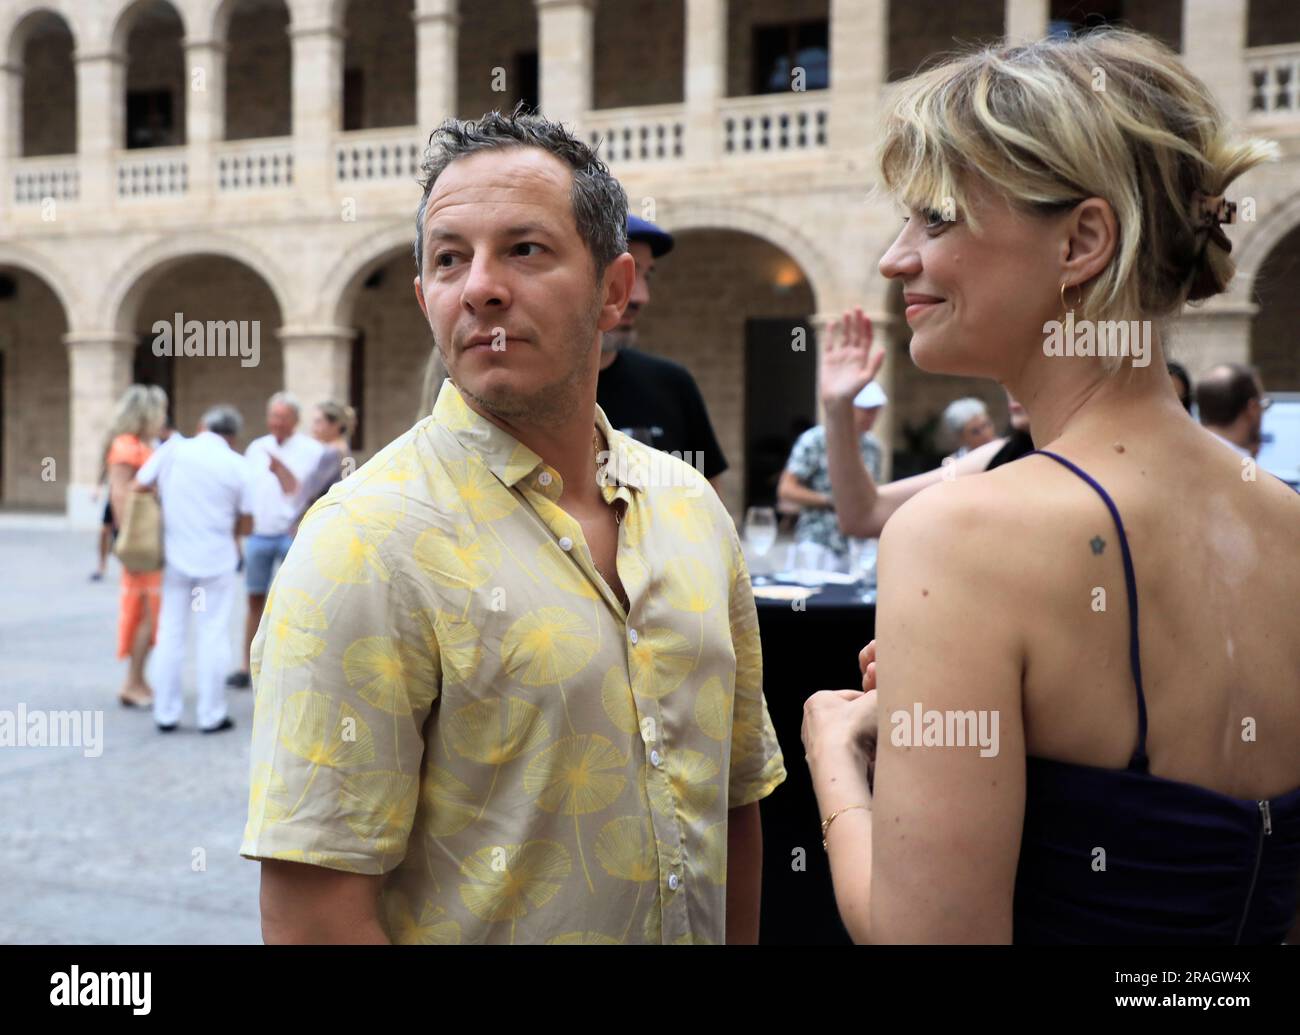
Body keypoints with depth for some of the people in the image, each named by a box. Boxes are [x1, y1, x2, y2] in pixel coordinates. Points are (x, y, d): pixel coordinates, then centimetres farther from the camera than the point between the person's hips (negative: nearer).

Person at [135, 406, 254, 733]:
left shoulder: (172, 450, -2)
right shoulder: (237, 465, -5)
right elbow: (246, 525, -1)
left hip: (176, 558, 2)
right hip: (217, 561, -2)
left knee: (171, 635, 10)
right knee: (212, 637, 5)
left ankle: (166, 713, 14)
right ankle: (211, 715, 8)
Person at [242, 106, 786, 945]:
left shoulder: (692, 507, -2)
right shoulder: (368, 542, -20)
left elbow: (737, 796, 7)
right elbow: (311, 905, -23)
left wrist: (741, 938, 3)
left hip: (698, 926, 6)